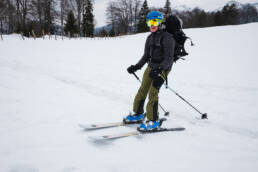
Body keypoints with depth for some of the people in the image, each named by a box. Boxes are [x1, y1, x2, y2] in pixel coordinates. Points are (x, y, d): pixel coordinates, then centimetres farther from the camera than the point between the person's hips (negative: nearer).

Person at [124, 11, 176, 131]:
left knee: (153, 92, -14)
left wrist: (158, 70, -29)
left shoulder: (167, 37, -13)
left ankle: (154, 121, -6)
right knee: (142, 90, 7)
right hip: (151, 67, 7)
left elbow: (169, 59, -17)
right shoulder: (150, 38, 11)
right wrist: (136, 67, 5)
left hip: (162, 69, -7)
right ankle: (138, 114, 21)